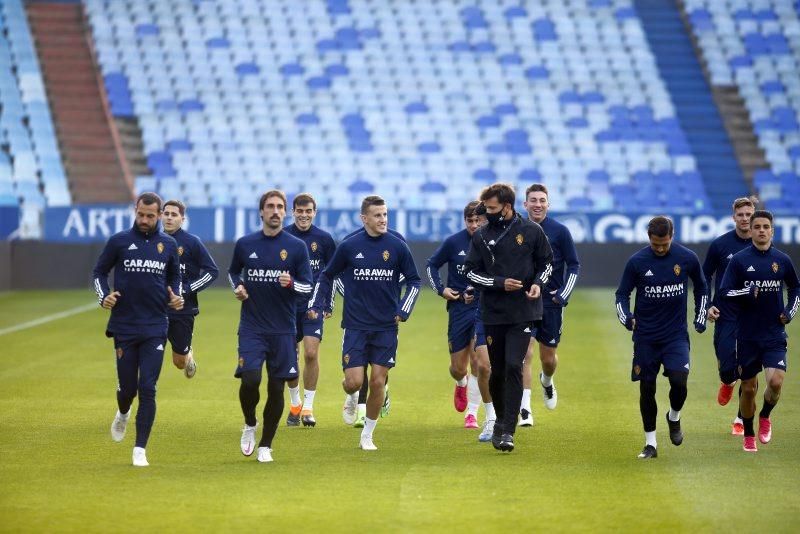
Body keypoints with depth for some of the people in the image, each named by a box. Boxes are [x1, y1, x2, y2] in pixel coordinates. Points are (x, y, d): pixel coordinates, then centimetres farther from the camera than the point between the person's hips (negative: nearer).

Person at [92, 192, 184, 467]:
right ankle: (123, 414, 42)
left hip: (155, 328, 0)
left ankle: (140, 449, -2)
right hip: (124, 327, 0)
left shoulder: (169, 245, 6)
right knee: (127, 387, 5)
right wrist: (104, 295, -9)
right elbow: (99, 271, 9)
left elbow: (175, 277, 20)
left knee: (147, 389, -7)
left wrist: (176, 297, 0)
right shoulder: (119, 241, 0)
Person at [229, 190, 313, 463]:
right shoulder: (245, 244, 4)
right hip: (252, 326, 0)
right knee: (249, 380, -16)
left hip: (283, 330, 0)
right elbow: (233, 271, 23)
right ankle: (249, 425, 14)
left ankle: (266, 445, 16)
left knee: (276, 388, 2)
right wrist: (237, 287, 2)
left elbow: (308, 287, 1)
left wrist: (291, 284, -20)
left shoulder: (297, 246, 0)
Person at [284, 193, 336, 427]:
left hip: (313, 305, -1)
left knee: (311, 354, -12)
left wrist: (329, 302, 9)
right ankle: (294, 404, 25)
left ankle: (308, 407, -3)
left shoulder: (324, 238, 0)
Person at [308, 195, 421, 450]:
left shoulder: (397, 246, -1)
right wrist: (316, 304, 1)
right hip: (355, 326, -1)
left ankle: (367, 435, 16)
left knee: (378, 382, 0)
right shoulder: (349, 246, -2)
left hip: (386, 327, 1)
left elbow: (414, 280, 9)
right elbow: (327, 276, 11)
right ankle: (351, 398, 29)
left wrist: (404, 309, -3)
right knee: (354, 382, -8)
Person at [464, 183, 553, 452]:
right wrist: (500, 283, -10)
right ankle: (501, 419, 32)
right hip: (493, 313, 2)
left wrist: (538, 283, -8)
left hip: (523, 312, -2)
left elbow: (547, 262, 11)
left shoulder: (532, 231, 0)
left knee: (513, 367, -14)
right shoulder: (481, 236, 3)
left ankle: (508, 430, -13)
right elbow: (470, 271, 4)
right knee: (497, 371, 8)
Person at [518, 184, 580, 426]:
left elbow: (574, 266, 2)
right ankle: (525, 409, -12)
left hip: (551, 303, 0)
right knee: (524, 353, -13)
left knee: (548, 357, 9)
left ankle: (547, 381, 45)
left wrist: (563, 294, -8)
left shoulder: (560, 231, -2)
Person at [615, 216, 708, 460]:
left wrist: (700, 318, 10)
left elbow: (701, 288, 15)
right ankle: (650, 443, 14)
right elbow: (622, 294, 3)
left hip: (676, 334, 0)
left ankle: (674, 417, 16)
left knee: (679, 380, -17)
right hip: (646, 336, 0)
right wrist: (626, 317, -15)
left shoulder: (687, 258, -3)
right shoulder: (637, 262, -6)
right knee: (647, 388, 2)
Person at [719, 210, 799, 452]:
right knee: (748, 388, 6)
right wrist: (747, 292, -21)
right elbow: (724, 292, -5)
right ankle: (748, 435, 25)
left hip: (775, 334, 1)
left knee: (776, 381, -17)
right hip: (747, 335, -1)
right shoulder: (739, 260, -2)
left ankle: (765, 417, 13)